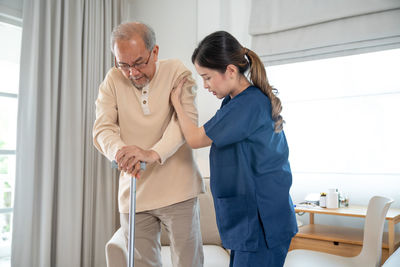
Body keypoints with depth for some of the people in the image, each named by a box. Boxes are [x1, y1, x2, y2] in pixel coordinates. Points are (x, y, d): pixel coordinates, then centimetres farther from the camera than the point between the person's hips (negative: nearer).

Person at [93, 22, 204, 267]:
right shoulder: (113, 81, 3)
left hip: (177, 189, -2)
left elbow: (186, 118, -18)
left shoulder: (177, 71, -4)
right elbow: (102, 128, -5)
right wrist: (119, 151, -29)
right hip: (133, 192, 3)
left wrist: (153, 153, -34)